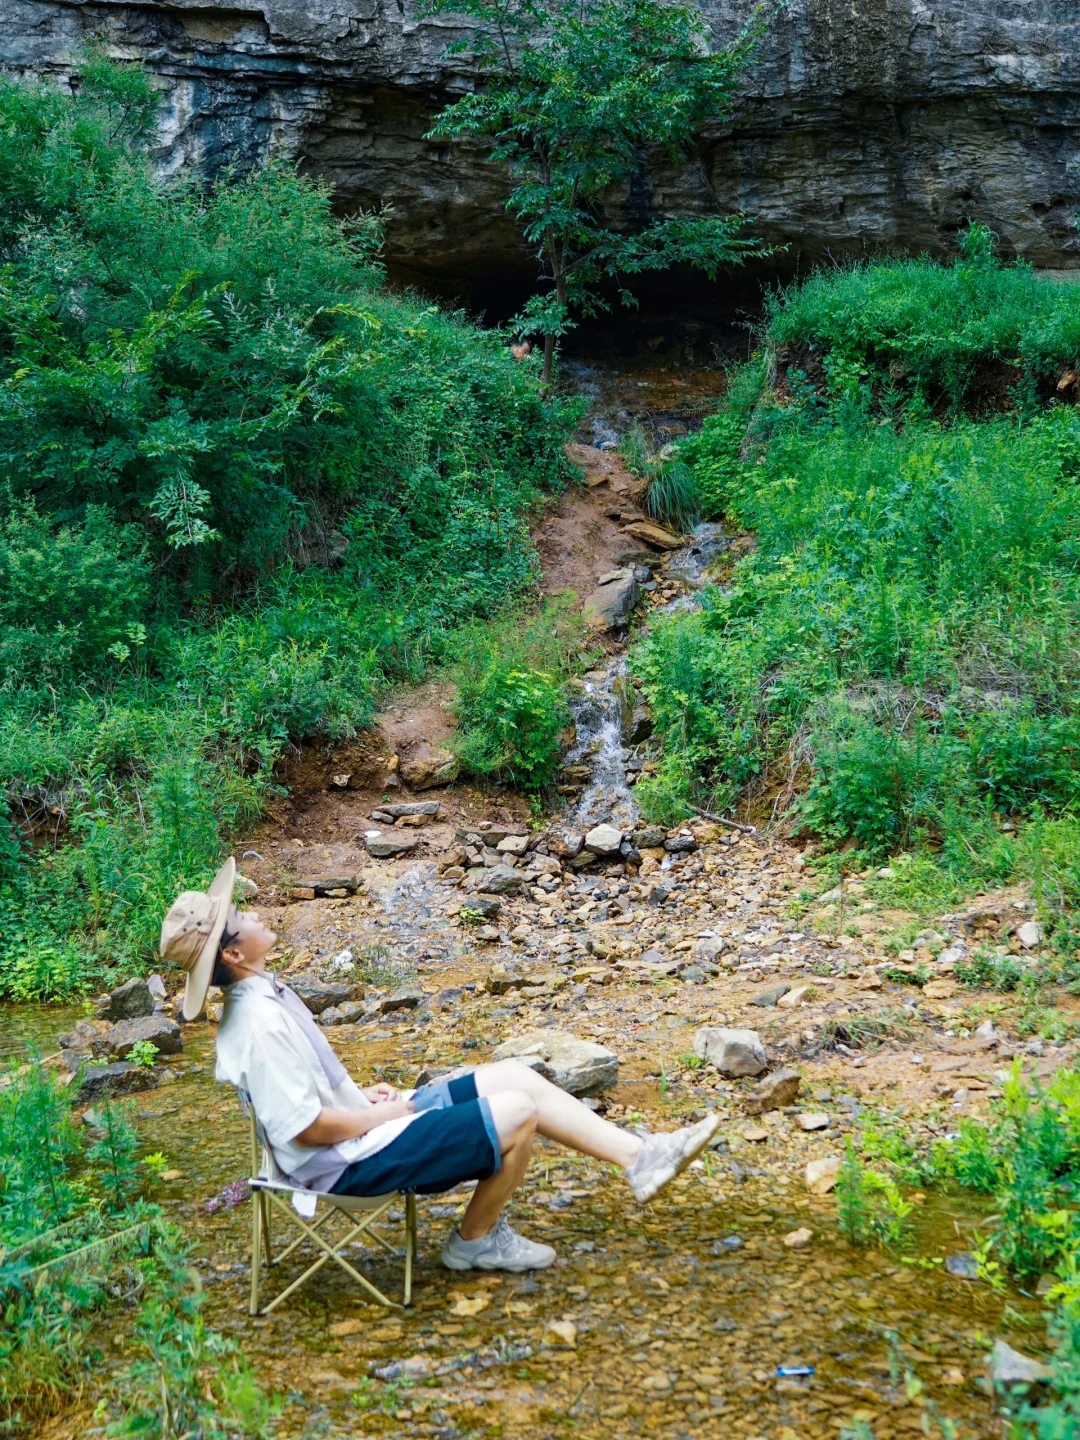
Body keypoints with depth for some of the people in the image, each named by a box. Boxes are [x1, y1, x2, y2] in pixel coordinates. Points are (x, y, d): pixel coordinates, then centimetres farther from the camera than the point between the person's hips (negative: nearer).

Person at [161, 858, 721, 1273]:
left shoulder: (262, 994, 5)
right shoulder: (259, 1025, -27)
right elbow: (305, 1127, -25)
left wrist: (361, 1095, 8)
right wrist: (376, 1115, -12)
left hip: (358, 1121, 10)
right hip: (350, 1160, -10)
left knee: (514, 1075, 3)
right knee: (516, 1114, -14)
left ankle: (639, 1157, 7)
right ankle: (477, 1240, 8)